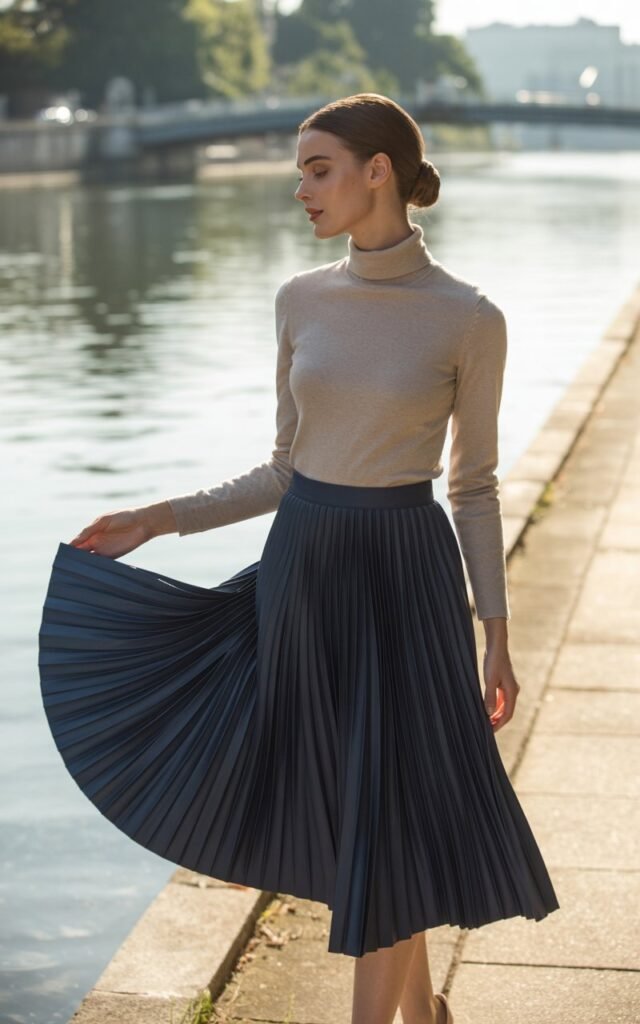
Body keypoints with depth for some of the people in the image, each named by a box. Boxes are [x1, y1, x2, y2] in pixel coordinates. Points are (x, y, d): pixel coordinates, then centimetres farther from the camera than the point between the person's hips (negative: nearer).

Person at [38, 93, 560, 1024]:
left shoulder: (469, 318, -8)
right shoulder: (302, 299, 3)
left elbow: (474, 485, -2)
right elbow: (287, 467, 9)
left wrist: (496, 635, -3)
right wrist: (159, 518, 5)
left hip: (405, 569, -4)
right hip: (304, 563, 4)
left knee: (386, 804, 0)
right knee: (344, 798, 13)